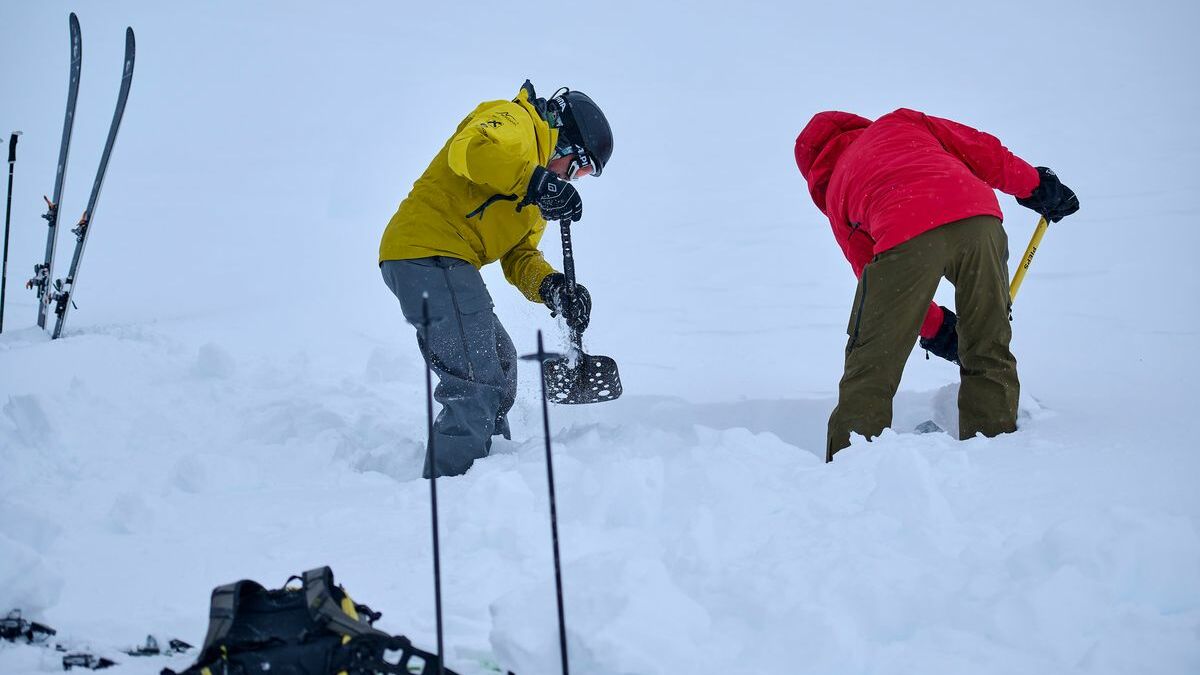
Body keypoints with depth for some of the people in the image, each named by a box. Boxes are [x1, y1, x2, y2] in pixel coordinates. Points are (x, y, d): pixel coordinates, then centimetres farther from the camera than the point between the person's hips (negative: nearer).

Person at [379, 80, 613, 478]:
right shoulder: (517, 122, -3)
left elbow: (519, 255, 17)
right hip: (429, 253, -11)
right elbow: (470, 150, -25)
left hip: (446, 264, 11)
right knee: (477, 386, -15)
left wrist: (552, 288, -2)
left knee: (499, 362, 24)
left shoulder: (534, 191, 26)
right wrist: (537, 183, -27)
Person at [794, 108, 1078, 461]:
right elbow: (978, 147, 25)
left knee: (871, 365, 10)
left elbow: (879, 279, 29)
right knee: (989, 353, 16)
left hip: (905, 233, -2)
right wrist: (1033, 184, 36)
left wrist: (936, 328, 36)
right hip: (977, 215, 2)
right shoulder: (897, 122, 35)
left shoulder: (834, 196, 31)